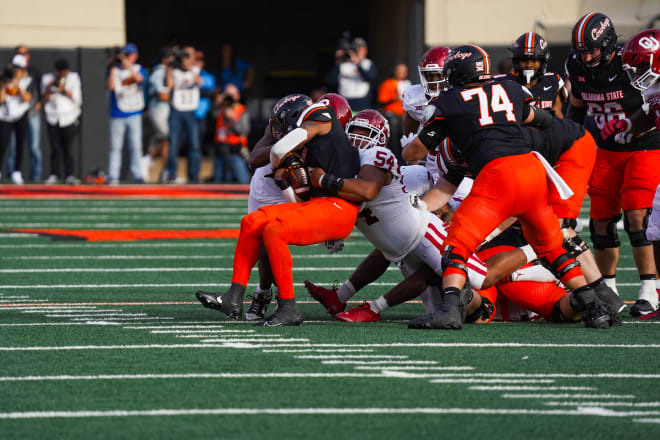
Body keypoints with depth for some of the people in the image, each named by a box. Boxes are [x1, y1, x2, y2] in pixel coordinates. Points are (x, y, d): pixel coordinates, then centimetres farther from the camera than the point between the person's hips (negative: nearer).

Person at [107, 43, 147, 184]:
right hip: (117, 114, 0)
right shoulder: (115, 70, 8)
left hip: (134, 113, 0)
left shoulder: (139, 69, 8)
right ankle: (113, 176, -1)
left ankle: (137, 175, 3)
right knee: (115, 146, -2)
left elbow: (138, 78, -15)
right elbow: (111, 86, -7)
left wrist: (127, 64, -19)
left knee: (136, 146, -2)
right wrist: (113, 67, -7)